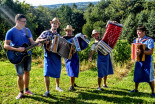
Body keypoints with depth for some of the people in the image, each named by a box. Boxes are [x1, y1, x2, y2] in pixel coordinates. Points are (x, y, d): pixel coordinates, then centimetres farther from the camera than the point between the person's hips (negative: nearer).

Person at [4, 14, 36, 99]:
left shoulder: (27, 30, 5)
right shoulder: (11, 32, -11)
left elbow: (31, 41, 10)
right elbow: (6, 45, -14)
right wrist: (17, 49, -26)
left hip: (27, 54, 5)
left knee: (27, 72, 14)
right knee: (20, 75, 0)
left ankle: (26, 90, 30)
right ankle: (21, 93, 18)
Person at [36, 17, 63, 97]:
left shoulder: (59, 35, 14)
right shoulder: (46, 33, 3)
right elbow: (37, 40, -2)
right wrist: (44, 40, -20)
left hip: (57, 56, 4)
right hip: (48, 56, -3)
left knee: (57, 72, 12)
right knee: (47, 73, -11)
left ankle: (57, 86, 36)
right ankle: (47, 91, -3)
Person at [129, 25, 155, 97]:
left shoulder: (149, 40, -10)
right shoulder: (136, 40, 8)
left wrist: (141, 52, -32)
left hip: (147, 60, -5)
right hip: (138, 60, 5)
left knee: (149, 76, -2)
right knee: (137, 75, 10)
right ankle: (136, 89, 27)